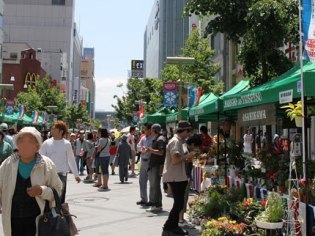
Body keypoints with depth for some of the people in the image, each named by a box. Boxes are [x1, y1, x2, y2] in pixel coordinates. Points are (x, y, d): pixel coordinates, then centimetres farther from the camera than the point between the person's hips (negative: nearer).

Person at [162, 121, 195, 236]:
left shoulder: (178, 141, 15)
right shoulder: (176, 141, -16)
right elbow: (175, 160, -23)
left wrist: (186, 159, 9)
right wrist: (187, 156, -12)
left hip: (178, 177, 10)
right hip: (175, 177, -10)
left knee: (178, 204, 15)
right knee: (178, 204, -5)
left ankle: (173, 226, 23)